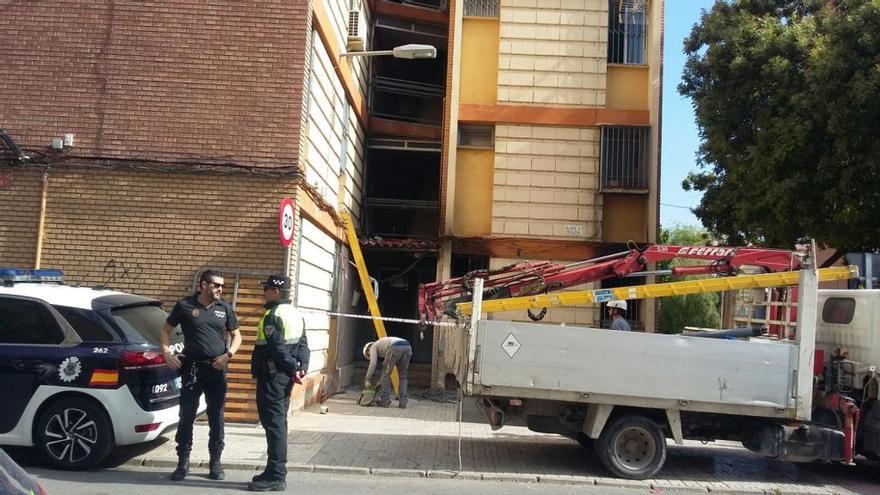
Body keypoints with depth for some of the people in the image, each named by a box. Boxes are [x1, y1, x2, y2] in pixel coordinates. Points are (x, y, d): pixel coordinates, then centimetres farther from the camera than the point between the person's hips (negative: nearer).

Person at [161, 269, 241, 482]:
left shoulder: (225, 308, 5)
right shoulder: (185, 305, 0)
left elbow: (236, 335, 13)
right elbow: (165, 330, 10)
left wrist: (228, 355, -4)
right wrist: (167, 354, -4)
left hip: (217, 369, 2)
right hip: (192, 368, -1)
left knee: (216, 417, 6)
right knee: (186, 416, 1)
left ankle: (215, 462, 16)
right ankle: (183, 462, 12)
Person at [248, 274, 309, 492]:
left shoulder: (273, 315, -15)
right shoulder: (296, 314, 15)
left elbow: (277, 348, -22)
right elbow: (303, 344, 12)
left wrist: (293, 369, -15)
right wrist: (302, 367, 2)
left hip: (272, 376, -10)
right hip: (284, 376, 10)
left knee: (273, 423, -7)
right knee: (279, 422, 15)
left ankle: (276, 477, -5)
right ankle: (276, 471, 23)